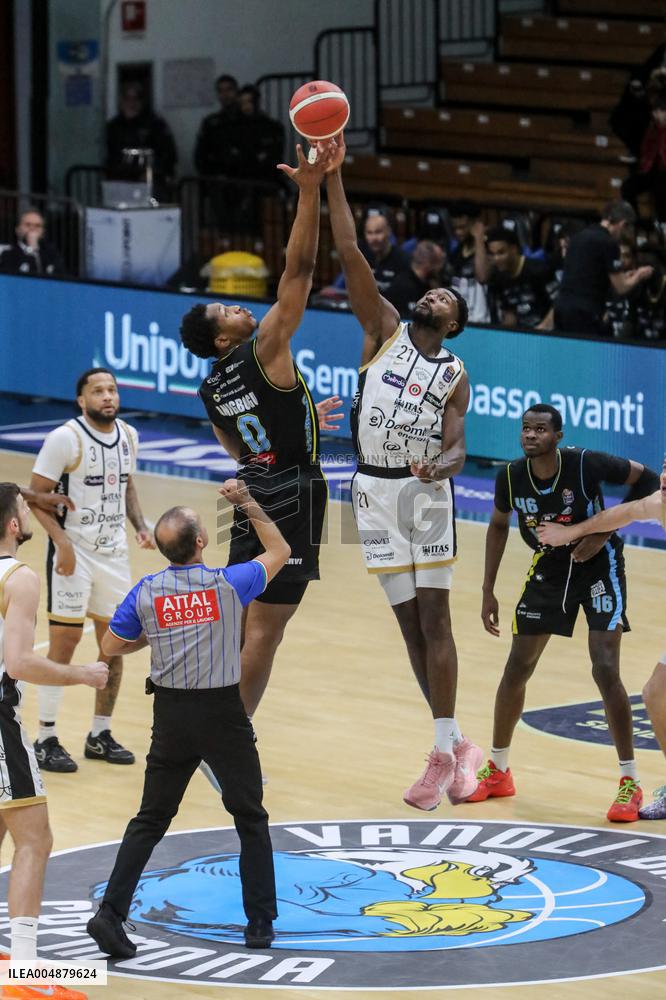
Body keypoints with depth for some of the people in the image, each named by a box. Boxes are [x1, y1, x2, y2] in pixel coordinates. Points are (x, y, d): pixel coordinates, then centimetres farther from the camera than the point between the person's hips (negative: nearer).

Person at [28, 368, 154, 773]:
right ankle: (47, 740, 3)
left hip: (115, 553, 7)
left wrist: (141, 525, 3)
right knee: (65, 641, -5)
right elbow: (37, 494, -13)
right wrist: (61, 540, -24)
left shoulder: (128, 436, 6)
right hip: (74, 553, -7)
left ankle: (100, 735, 22)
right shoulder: (66, 438, -15)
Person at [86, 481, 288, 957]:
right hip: (223, 713, -2)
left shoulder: (146, 592, -5)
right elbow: (280, 551, 6)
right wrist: (247, 503, 13)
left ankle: (111, 912, -2)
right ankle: (261, 923, 14)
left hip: (171, 715, 2)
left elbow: (112, 646, 6)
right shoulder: (228, 584, -11)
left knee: (151, 819, 10)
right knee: (251, 819, 12)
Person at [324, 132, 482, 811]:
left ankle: (443, 753, -6)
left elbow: (456, 448, -4)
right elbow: (350, 254, -4)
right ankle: (454, 743, 15)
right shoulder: (385, 329, 6)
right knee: (409, 621, 6)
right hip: (375, 489, 2)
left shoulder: (454, 374, 3)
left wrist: (441, 466, -29)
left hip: (425, 491, -2)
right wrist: (332, 178, -13)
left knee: (433, 619, -6)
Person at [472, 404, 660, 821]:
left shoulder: (586, 465, -26)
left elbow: (647, 480, -14)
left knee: (606, 670, -16)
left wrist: (606, 530, -20)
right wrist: (488, 592, 5)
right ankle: (498, 772, 24)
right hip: (550, 570, 4)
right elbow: (499, 526, 5)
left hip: (598, 565, -4)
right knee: (517, 668, 5)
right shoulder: (511, 477, -15)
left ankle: (630, 783, -7)